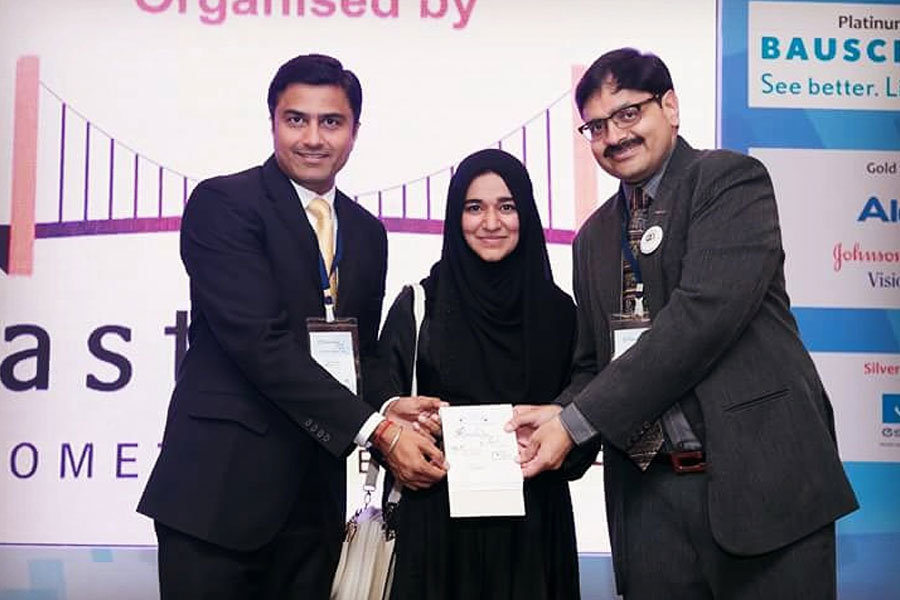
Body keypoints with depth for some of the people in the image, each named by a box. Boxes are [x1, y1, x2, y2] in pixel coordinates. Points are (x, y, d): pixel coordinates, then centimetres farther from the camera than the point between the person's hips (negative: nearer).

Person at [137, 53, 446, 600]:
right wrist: (378, 429, -20)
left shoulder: (366, 232, 13)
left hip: (316, 497, 6)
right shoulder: (222, 203, -8)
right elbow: (263, 343, -18)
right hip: (221, 485, -5)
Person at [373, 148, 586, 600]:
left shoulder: (555, 309, 5)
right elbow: (383, 399, 0)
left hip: (532, 518, 2)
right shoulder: (418, 304, 1)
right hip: (437, 514, -1)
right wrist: (396, 411, -21)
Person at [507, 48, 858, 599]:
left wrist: (576, 421, -16)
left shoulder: (734, 180, -4)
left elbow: (702, 315, -17)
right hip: (649, 495, 5)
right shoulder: (594, 237, 16)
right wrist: (557, 414, -4)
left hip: (759, 475, -5)